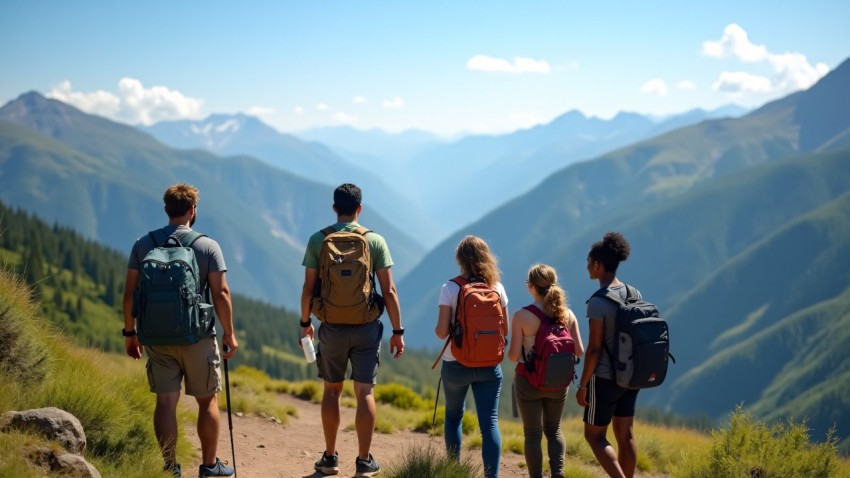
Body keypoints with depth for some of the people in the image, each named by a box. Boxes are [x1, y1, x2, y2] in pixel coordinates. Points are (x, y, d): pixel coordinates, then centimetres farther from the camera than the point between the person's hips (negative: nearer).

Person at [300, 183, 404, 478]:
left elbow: (309, 288, -2)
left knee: (331, 390, 14)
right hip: (366, 327, -1)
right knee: (364, 393, 4)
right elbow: (389, 291, -7)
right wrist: (398, 331, 0)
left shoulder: (318, 240, -3)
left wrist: (305, 323, 12)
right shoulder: (375, 241, -4)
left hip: (332, 327, 1)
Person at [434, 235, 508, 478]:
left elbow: (442, 332, -14)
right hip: (489, 365, 1)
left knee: (453, 417, 20)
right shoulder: (497, 288, -2)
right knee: (489, 422, -1)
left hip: (457, 364, -1)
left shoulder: (450, 289, -10)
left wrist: (439, 324, 8)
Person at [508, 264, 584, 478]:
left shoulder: (521, 316, -16)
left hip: (529, 381, -3)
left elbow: (514, 355, -14)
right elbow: (579, 351, -3)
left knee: (533, 433, 10)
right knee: (553, 429, 21)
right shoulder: (567, 314, -6)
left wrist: (510, 351, 9)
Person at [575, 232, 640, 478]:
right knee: (625, 435, 13)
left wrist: (583, 385, -10)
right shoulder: (634, 295, 3)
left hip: (605, 378, -7)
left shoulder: (598, 302, -19)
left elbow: (594, 349, -18)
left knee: (594, 435, 5)